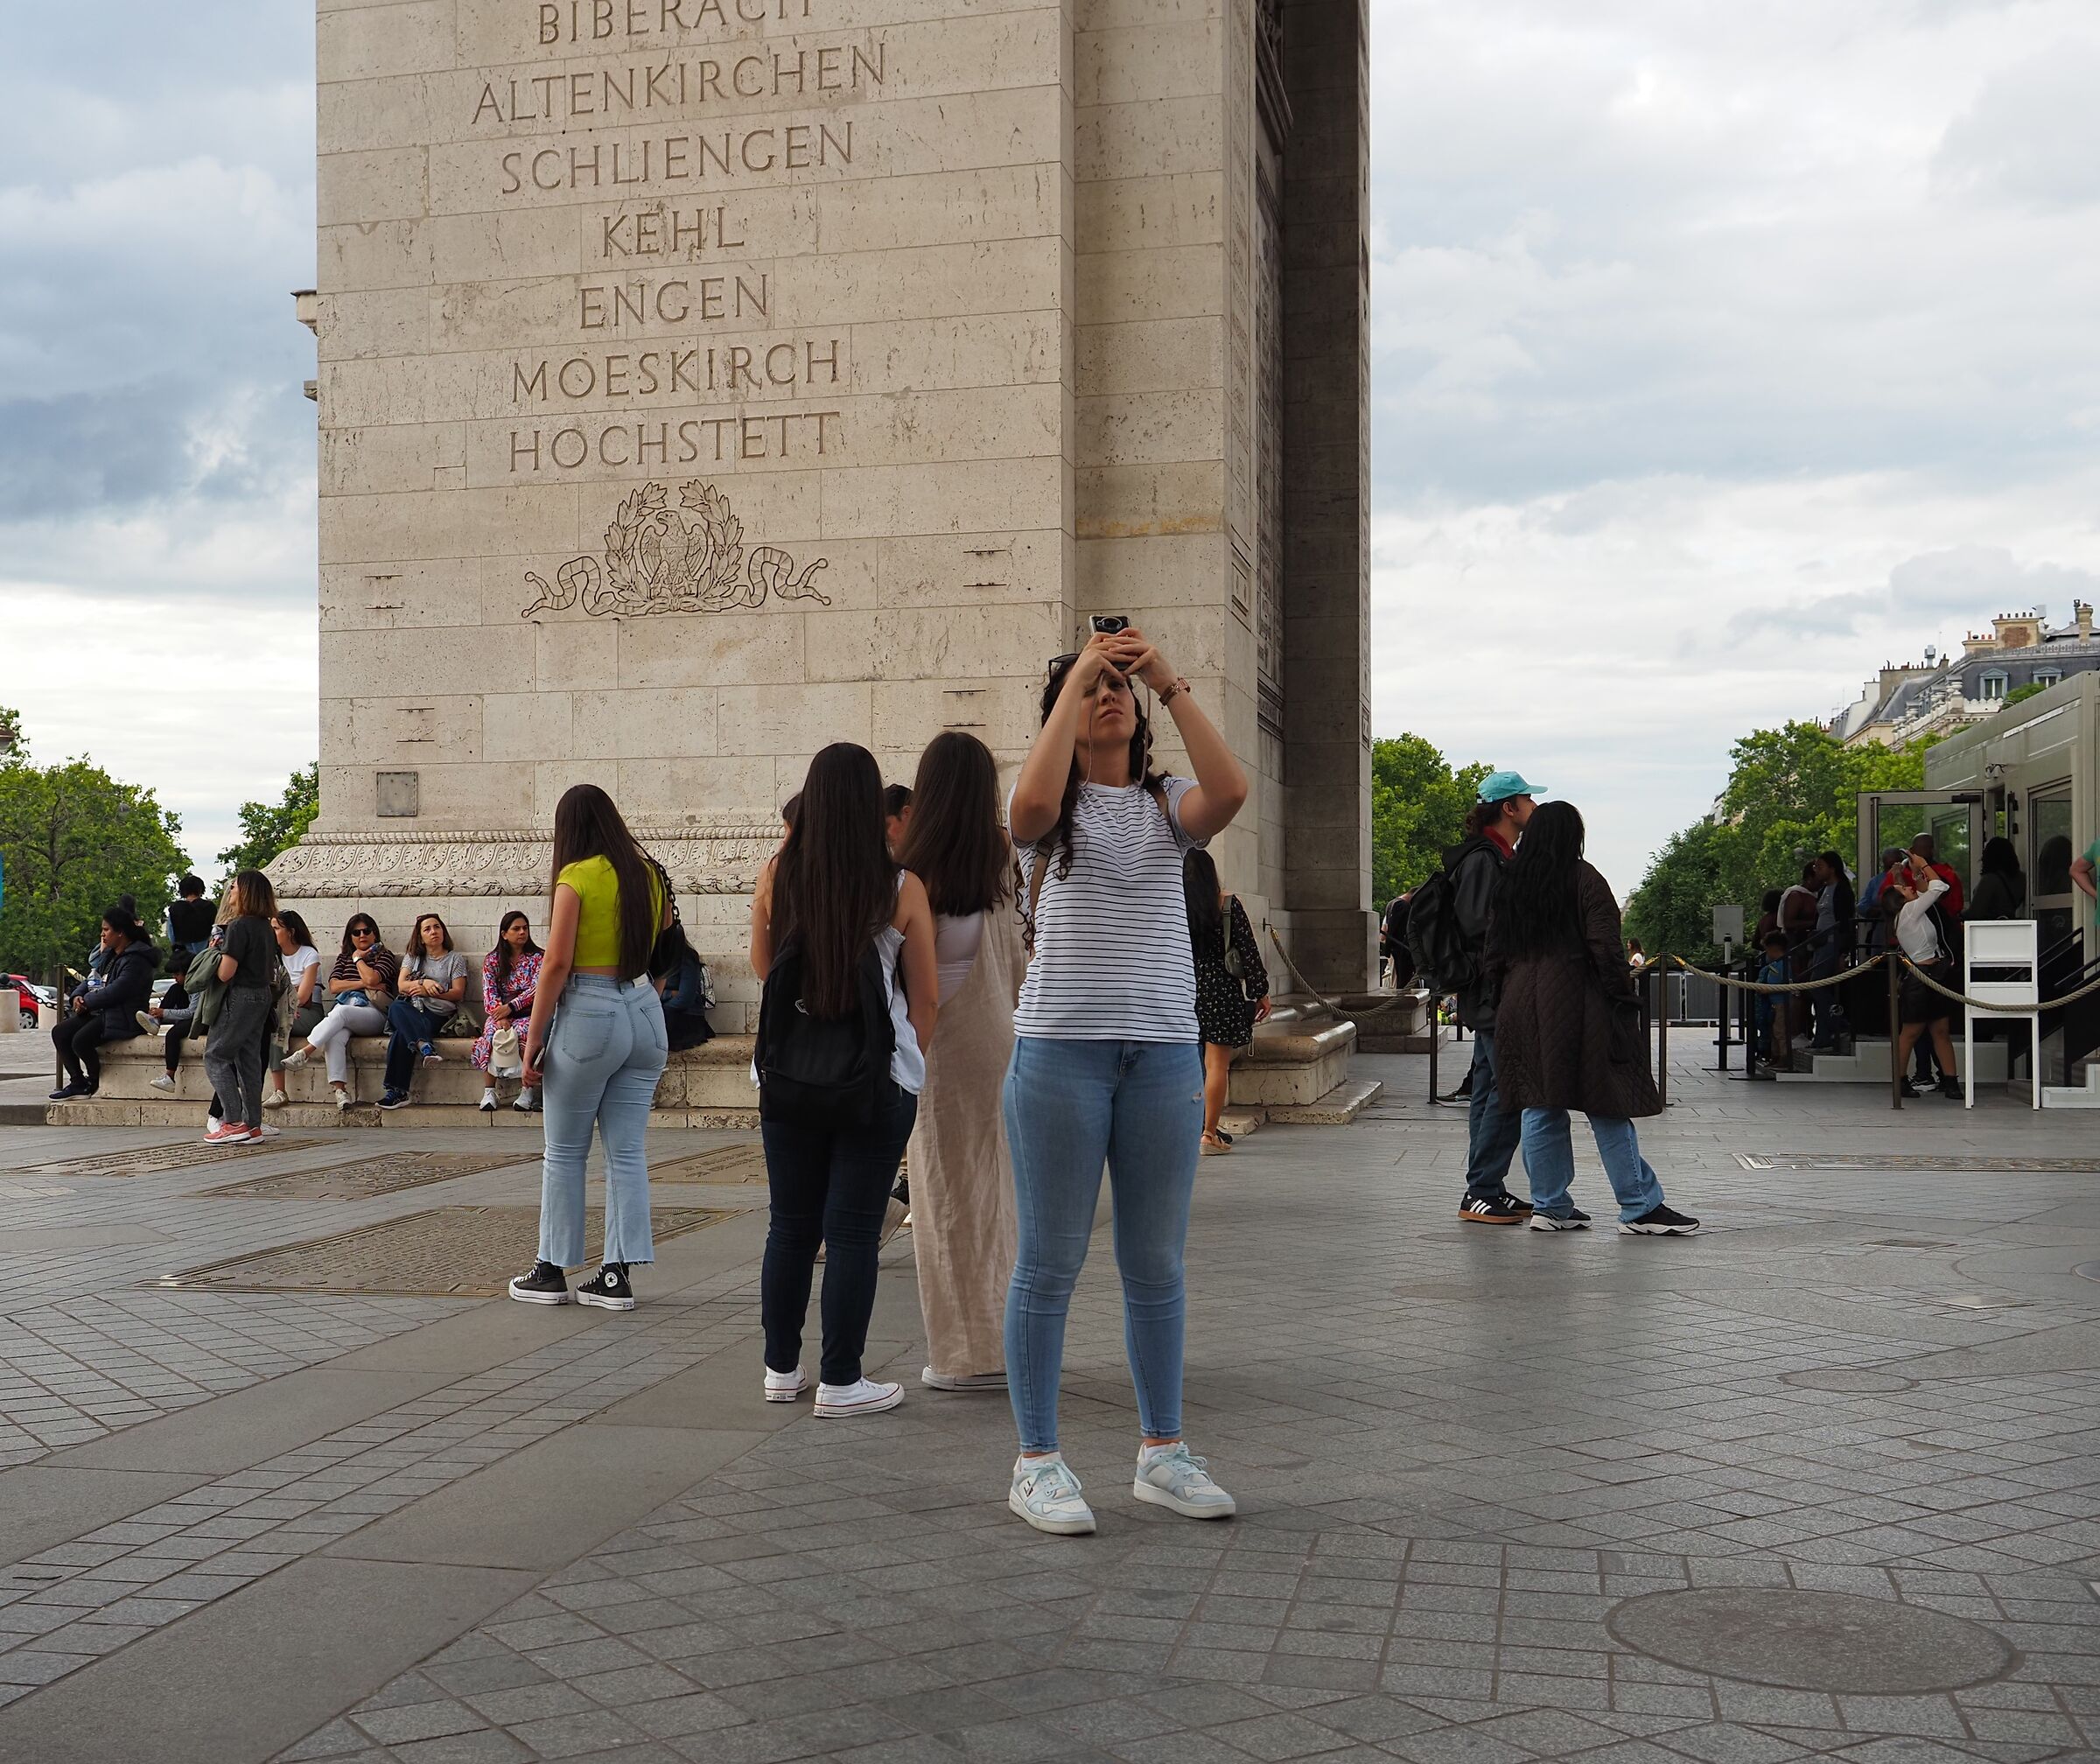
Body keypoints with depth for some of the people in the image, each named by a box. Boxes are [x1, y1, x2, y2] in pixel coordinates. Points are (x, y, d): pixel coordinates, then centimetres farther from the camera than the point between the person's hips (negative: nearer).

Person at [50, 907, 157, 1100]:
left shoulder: (135, 960, -16)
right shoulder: (110, 954, 17)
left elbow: (116, 991, -23)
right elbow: (96, 981, 21)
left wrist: (87, 1002, -13)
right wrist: (78, 996, 0)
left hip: (123, 1018, -10)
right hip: (100, 1012, 10)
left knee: (81, 1040, -27)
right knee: (59, 1032, -1)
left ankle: (94, 1083, -1)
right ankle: (78, 1082, 3)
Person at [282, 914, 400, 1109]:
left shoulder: (385, 956, 14)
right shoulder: (343, 958, 28)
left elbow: (371, 978, -7)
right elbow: (334, 986, 11)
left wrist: (358, 959, 9)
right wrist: (364, 984, 1)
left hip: (374, 1014, -3)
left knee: (341, 1012, -37)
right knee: (335, 1037, -33)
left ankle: (304, 1052, -43)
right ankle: (339, 1089, -46)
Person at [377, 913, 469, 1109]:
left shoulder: (455, 959, 16)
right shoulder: (412, 958, 25)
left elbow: (458, 993, 5)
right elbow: (401, 985, 9)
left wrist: (427, 991, -7)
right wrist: (424, 982, -10)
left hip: (439, 1014, -3)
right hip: (413, 1011, 3)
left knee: (402, 1034, -35)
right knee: (396, 1008, -38)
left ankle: (398, 1092, -43)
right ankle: (425, 1046, -55)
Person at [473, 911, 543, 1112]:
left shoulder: (539, 957, 4)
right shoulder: (492, 960, 10)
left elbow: (537, 988, -9)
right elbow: (489, 993, -1)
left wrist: (510, 1007, -21)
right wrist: (500, 1017, -20)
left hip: (528, 1013, -2)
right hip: (500, 1013, 2)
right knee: (492, 1036, -33)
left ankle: (527, 1090, -29)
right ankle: (489, 1092, -29)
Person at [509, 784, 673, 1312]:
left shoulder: (577, 877, -10)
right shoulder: (648, 875, 7)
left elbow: (557, 963, -13)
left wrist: (534, 1038, -8)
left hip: (589, 1013, -5)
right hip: (645, 1011, 5)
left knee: (564, 1152, 8)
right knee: (627, 1152, 7)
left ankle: (551, 1273, 15)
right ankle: (618, 1276, 7)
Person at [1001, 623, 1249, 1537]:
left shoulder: (1167, 804, 10)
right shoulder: (1052, 809, 4)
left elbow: (1231, 790, -12)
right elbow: (1031, 800, -21)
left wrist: (1172, 682, -13)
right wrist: (1076, 675, -14)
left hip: (1164, 1052, 3)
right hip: (1061, 1049, -3)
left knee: (1157, 1265, 10)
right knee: (1049, 1263, 2)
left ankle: (1162, 1451, 22)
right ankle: (1037, 1461, 12)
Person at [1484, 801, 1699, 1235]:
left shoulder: (1510, 884, 9)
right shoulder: (1584, 880, -7)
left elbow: (1495, 952, 12)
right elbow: (1606, 948, -11)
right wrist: (1624, 1001, -5)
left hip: (1520, 1008, 6)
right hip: (1574, 1006, -5)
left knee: (1539, 1110, 10)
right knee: (1608, 1107, -2)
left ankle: (1550, 1206, 13)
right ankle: (1640, 1208, 0)